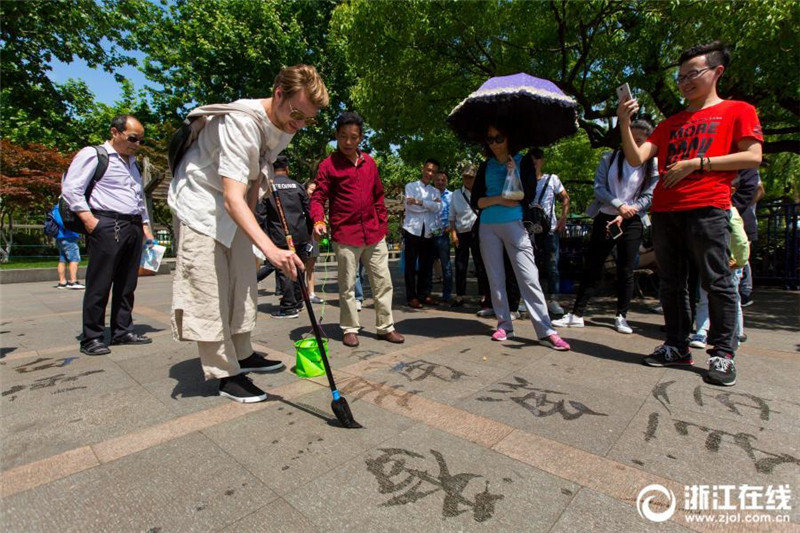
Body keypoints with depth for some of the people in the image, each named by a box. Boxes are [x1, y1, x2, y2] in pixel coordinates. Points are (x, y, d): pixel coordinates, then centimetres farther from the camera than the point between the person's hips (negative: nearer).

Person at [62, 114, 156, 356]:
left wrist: (145, 225, 19)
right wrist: (88, 219, -15)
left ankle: (123, 331, 17)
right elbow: (70, 188, -7)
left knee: (127, 284, 8)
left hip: (133, 227, 7)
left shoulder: (132, 163, 24)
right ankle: (91, 338, 4)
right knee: (99, 284, -4)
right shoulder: (92, 155, 1)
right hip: (107, 226, -7)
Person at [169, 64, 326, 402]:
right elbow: (232, 198, -40)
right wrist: (270, 248, -52)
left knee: (242, 283, 10)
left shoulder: (287, 125, -4)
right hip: (200, 200, -8)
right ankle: (225, 374, 3)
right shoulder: (241, 122, -30)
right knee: (208, 289, -8)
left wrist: (250, 215, 7)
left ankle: (242, 355, 25)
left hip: (237, 207, 8)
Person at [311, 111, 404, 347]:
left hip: (374, 234, 5)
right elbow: (318, 198, -5)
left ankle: (385, 327, 20)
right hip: (345, 236, -4)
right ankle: (350, 329, 20)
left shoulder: (369, 162, 13)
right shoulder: (328, 165, -1)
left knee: (383, 282, 8)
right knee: (347, 286, 6)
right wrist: (318, 221, -24)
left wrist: (383, 224, 13)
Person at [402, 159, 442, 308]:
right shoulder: (410, 186, 9)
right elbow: (409, 206, -8)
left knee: (427, 265, 7)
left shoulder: (435, 191, 18)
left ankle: (424, 294, 17)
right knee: (411, 266, -1)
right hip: (412, 230, -3)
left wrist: (420, 202, -12)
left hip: (429, 232, 4)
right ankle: (412, 297, 5)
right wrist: (430, 204, -3)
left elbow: (438, 207, -2)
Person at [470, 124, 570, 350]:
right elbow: (475, 201, 6)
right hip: (488, 227, 3)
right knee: (495, 279, 4)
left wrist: (513, 173, -12)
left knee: (529, 278, -10)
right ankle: (504, 325, 15)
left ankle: (546, 330, -7)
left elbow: (528, 197, -4)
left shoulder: (522, 162, 5)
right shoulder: (486, 166, 12)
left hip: (514, 225, -3)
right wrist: (499, 199, -9)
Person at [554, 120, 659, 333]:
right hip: (605, 218, 0)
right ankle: (576, 314, 3)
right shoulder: (609, 159, 7)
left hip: (632, 222, 0)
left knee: (626, 271, 1)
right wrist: (619, 205, -14)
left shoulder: (653, 166, 5)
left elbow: (649, 196, -1)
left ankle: (621, 317, 14)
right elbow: (598, 187, -2)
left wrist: (626, 214, -12)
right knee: (592, 267, -1)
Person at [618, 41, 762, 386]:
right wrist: (625, 124, -2)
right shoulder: (671, 124, 23)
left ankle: (723, 353, 6)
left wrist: (696, 163, -8)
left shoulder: (738, 110, 12)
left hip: (707, 206, -4)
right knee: (671, 283, 6)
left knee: (716, 281, -4)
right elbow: (636, 158, 10)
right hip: (664, 210, 5)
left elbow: (753, 156, 0)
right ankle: (677, 346, 14)